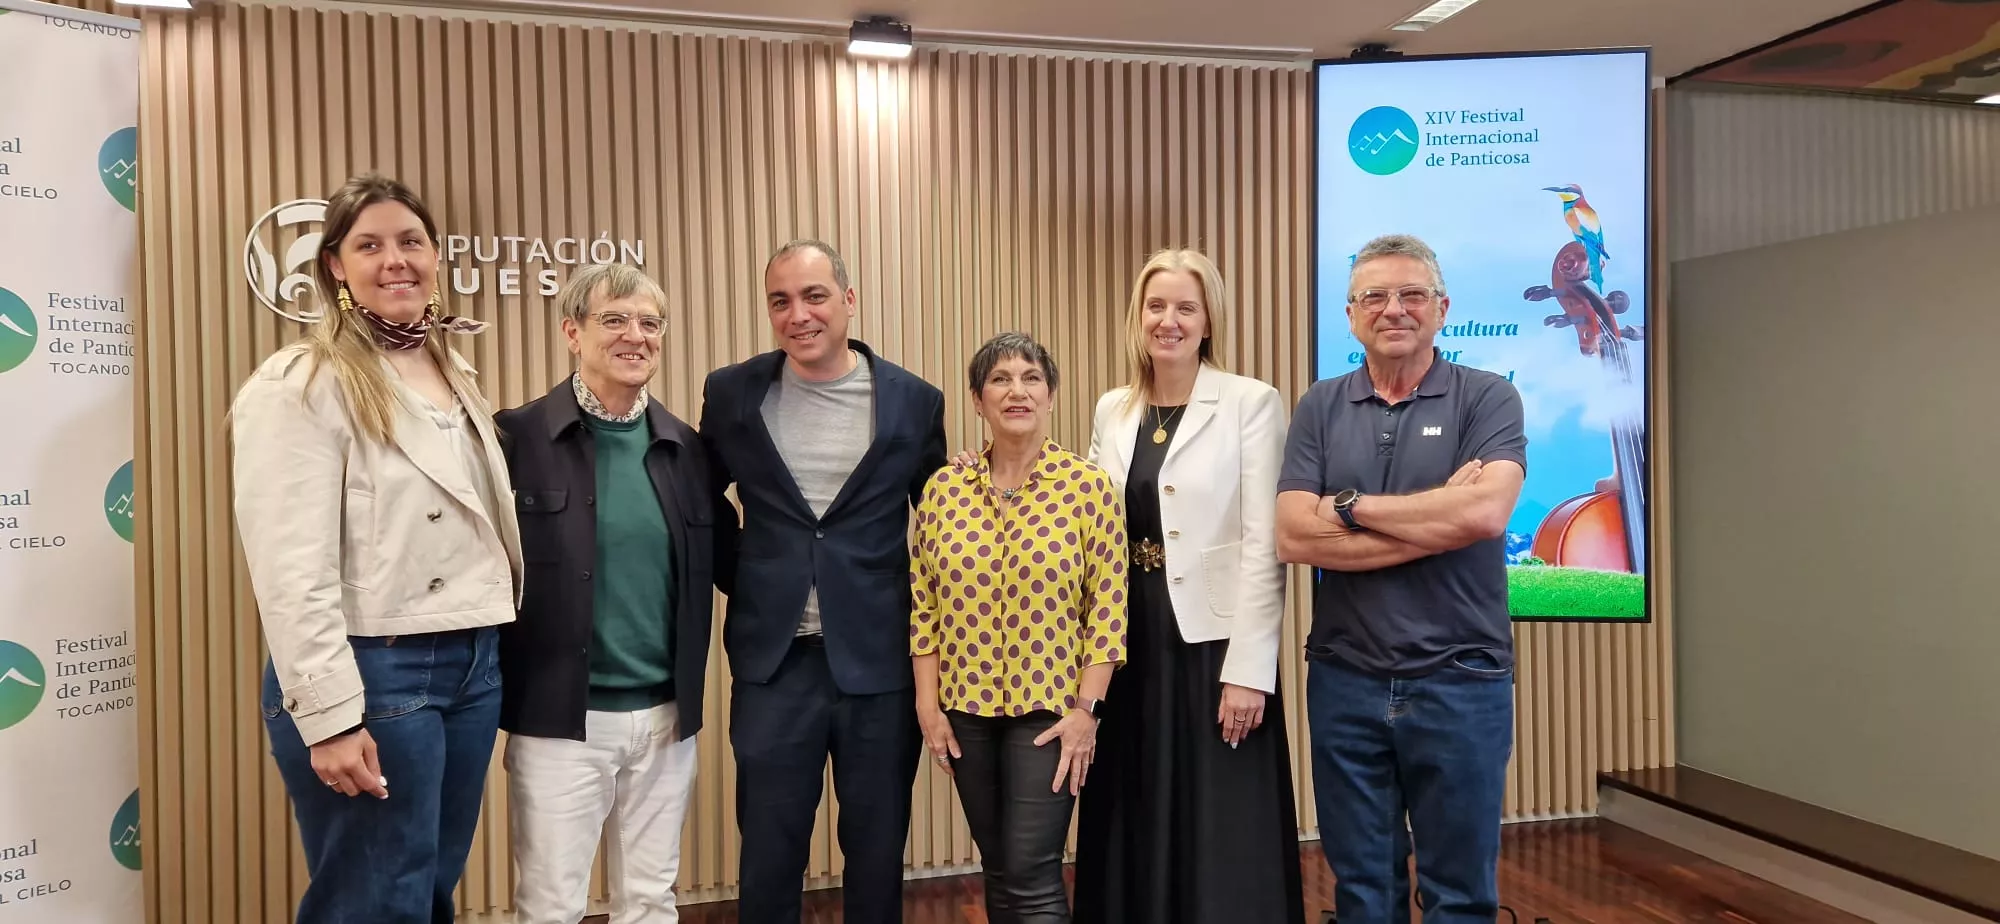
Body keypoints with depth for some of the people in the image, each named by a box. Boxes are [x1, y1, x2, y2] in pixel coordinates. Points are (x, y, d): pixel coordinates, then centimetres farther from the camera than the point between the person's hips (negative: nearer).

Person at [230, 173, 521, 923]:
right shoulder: (301, 384, -10)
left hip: (474, 662, 7)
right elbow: (291, 570, -17)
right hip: (374, 669, -7)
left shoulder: (455, 375, 13)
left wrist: (494, 651, 11)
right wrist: (329, 715, -20)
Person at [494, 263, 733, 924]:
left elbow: (724, 557, 12)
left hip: (665, 718, 4)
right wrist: (493, 690, -10)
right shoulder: (520, 437, -7)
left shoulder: (686, 446, 5)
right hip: (561, 719, -4)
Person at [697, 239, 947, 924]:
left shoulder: (914, 400, -2)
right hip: (773, 660, 0)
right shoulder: (731, 393, 0)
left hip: (881, 660, 0)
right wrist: (737, 583, 5)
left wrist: (923, 612, 3)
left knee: (878, 851, 14)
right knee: (768, 854, 11)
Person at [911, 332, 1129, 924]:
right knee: (998, 870, 16)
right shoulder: (944, 489, 1)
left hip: (1051, 707, -3)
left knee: (1033, 876, -4)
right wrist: (928, 704, 0)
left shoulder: (1088, 486, -8)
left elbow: (1107, 607, -7)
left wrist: (1086, 709, -11)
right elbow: (924, 604, 4)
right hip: (967, 707, 4)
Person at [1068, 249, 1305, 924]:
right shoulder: (1112, 411, 10)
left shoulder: (1252, 403, -6)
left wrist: (1249, 670, -15)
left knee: (1224, 847, 4)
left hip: (1214, 643, -5)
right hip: (1129, 644, 5)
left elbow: (1263, 544, -11)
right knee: (1137, 838, 13)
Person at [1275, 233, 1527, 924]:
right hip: (1345, 681, 2)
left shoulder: (1487, 399, -1)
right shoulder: (1320, 409, 4)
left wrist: (1351, 506, -11)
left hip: (1461, 682, -2)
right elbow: (1293, 537, -9)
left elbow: (1487, 512, -20)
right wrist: (1439, 517, -13)